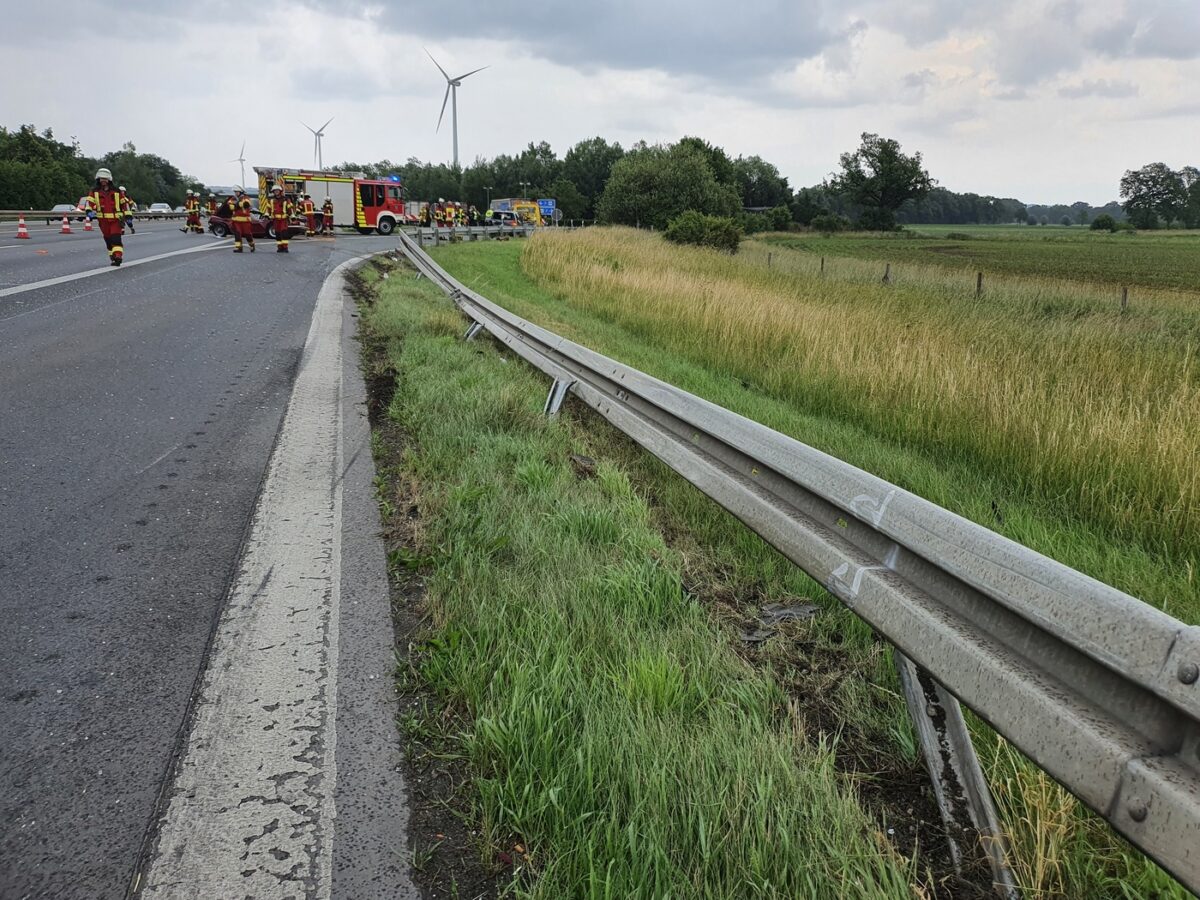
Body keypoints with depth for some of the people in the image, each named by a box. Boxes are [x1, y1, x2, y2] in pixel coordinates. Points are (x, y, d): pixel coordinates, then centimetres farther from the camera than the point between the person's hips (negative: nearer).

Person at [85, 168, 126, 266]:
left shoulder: (116, 191, 4)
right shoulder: (95, 191, 5)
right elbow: (90, 202, -5)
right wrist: (89, 211, -24)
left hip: (116, 219, -2)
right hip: (103, 220, 3)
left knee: (116, 238, -16)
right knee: (108, 240, 8)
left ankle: (118, 257, -25)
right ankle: (113, 258, 17)